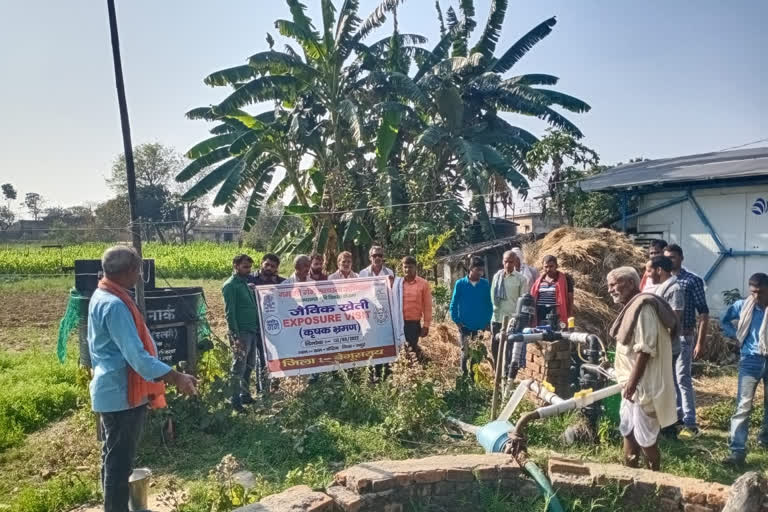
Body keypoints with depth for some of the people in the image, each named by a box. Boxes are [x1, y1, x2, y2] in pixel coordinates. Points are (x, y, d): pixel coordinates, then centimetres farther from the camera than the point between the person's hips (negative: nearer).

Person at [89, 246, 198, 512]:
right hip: (122, 393, -11)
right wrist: (176, 378, -30)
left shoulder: (101, 296, 9)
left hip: (112, 389, 11)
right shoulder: (115, 305, -24)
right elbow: (136, 355, -30)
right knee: (120, 460, 1)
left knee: (113, 457, 21)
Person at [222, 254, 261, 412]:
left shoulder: (247, 282, 15)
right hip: (241, 332, -8)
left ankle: (245, 395, 25)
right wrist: (235, 336, -19)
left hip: (253, 331, 8)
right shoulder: (230, 285, -9)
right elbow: (229, 312, -15)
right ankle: (236, 401, 5)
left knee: (249, 366, 14)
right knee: (239, 368, -3)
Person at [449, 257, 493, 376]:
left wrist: (487, 321, -1)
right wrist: (457, 321, -7)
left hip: (481, 326, 2)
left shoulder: (485, 284, 0)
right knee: (465, 353, 5)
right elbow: (453, 304, 0)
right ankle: (464, 375, 19)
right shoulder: (460, 284, -4)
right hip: (465, 326, -2)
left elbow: (489, 304, 7)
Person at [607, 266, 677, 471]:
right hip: (633, 382, 10)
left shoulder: (643, 307, -19)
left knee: (645, 435, 1)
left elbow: (645, 349, -24)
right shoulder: (633, 307, 12)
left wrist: (633, 382, -23)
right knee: (628, 429, 18)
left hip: (643, 383, -10)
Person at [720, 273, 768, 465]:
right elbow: (724, 320, 14)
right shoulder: (742, 306, -2)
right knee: (743, 406, -5)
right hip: (751, 361, 0)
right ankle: (738, 450, -6)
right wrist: (736, 335, 1)